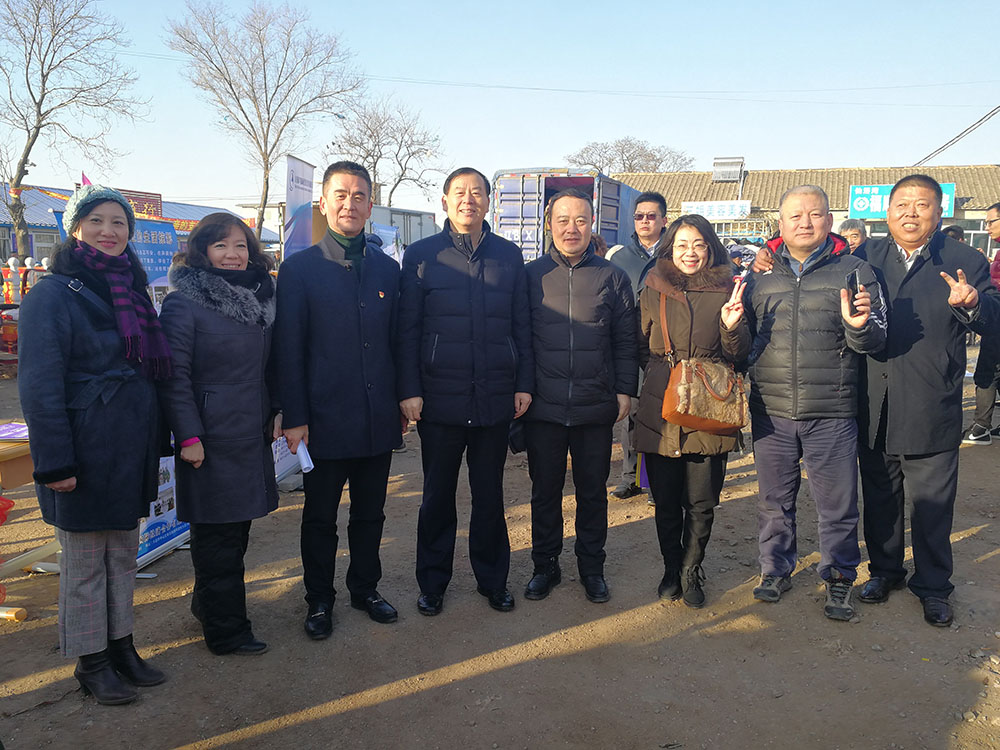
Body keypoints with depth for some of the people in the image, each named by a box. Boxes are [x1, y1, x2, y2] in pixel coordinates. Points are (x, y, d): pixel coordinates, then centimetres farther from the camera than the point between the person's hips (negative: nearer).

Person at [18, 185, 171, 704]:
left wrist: (153, 442, 12)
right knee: (84, 564, 7)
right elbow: (39, 385, -14)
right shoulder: (53, 295, -10)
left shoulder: (132, 292, 11)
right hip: (84, 455, -7)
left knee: (123, 556, 16)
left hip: (131, 454, 7)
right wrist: (54, 462, -18)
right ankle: (90, 661, 21)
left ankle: (120, 646, 30)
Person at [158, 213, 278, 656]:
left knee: (236, 528, 16)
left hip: (253, 436, 7)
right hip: (212, 439, -7)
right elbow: (175, 376, -14)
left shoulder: (259, 300, 12)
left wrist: (274, 413, 10)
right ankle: (225, 631, 15)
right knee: (218, 535, 2)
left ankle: (207, 604, 35)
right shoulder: (184, 303, -10)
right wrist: (188, 436, -17)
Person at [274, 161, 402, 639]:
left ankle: (366, 589, 34)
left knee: (370, 514, 16)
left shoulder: (386, 269, 8)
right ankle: (319, 601, 27)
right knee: (320, 518, 10)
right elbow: (288, 350, -6)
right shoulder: (299, 269, -3)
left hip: (378, 419, 4)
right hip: (325, 419, -3)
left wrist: (402, 402, 9)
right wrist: (294, 418, -10)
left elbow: (396, 341, 11)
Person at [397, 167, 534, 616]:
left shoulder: (509, 256, 7)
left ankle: (492, 579, 29)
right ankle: (432, 583, 26)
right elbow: (407, 329, -1)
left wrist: (524, 384, 4)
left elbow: (522, 325, 9)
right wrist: (409, 390, -6)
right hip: (439, 398, -1)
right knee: (438, 495, 11)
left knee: (490, 494, 13)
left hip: (495, 397, 2)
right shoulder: (421, 255, 1)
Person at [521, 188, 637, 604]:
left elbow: (625, 341, 7)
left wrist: (625, 391, 1)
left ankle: (592, 568, 27)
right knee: (545, 491, 11)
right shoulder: (532, 275, 3)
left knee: (593, 491, 11)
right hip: (543, 406, 0)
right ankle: (545, 565, 27)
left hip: (596, 408, 0)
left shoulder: (612, 277, 4)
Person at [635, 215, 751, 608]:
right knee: (666, 502, 8)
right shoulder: (653, 292, 6)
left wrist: (732, 326, -13)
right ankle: (672, 570, 29)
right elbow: (640, 348, 16)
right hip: (661, 410, 1)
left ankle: (690, 572, 24)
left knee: (701, 504, 3)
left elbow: (738, 355, 5)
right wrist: (663, 368, 2)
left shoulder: (725, 291, 5)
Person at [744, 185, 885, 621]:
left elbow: (876, 342, 0)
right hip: (771, 412, 2)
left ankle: (839, 578, 25)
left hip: (832, 413, -2)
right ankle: (776, 570, 32)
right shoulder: (760, 275, 8)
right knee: (775, 500, 14)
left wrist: (859, 326, -22)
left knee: (837, 504, 6)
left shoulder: (853, 270, 2)